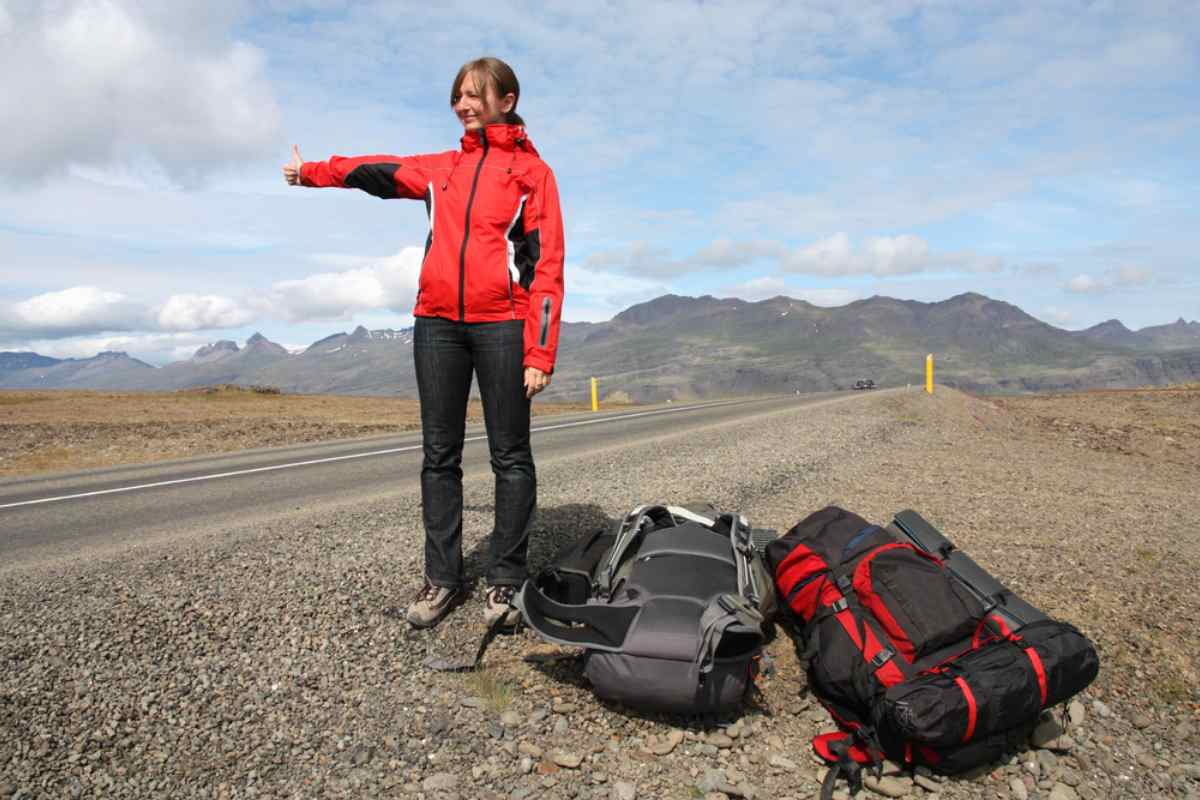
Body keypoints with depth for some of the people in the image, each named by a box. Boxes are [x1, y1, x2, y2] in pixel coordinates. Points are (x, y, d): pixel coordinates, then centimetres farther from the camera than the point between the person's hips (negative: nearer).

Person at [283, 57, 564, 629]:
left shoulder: (532, 171, 3)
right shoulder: (442, 168, 17)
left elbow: (547, 264, -4)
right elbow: (378, 173, 32)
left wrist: (540, 351, -13)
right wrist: (311, 172, 42)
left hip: (501, 324, -4)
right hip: (437, 323, 5)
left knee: (510, 456, 0)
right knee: (439, 455, 4)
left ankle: (506, 580, 9)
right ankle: (441, 577, 13)